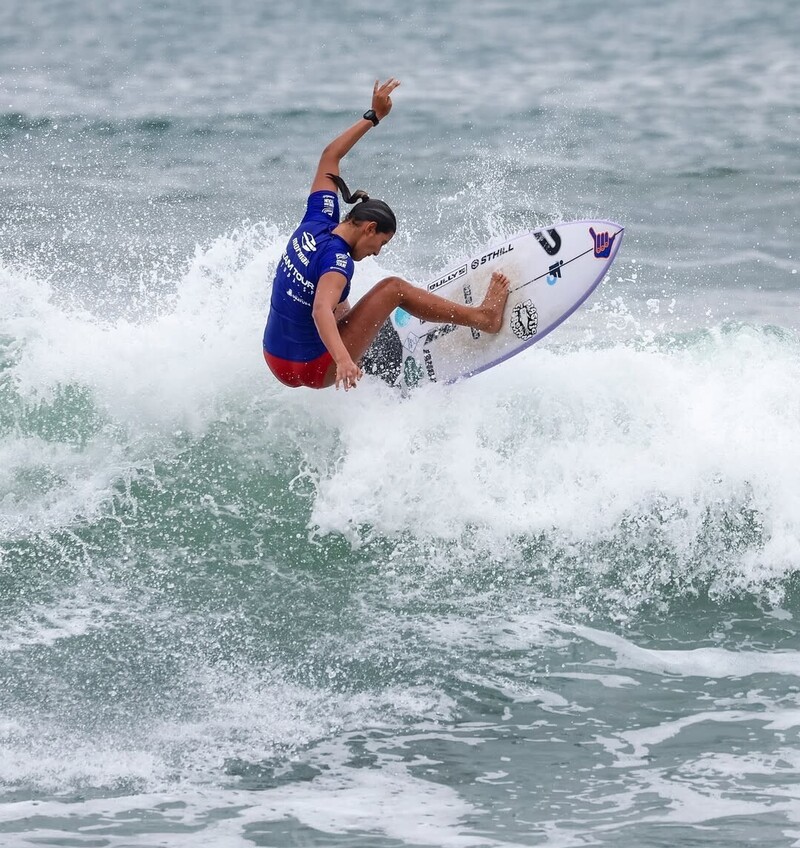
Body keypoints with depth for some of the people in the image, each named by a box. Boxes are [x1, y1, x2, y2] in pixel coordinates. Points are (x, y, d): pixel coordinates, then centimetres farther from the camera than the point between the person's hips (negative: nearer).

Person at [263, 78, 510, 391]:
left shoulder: (318, 221, -1)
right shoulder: (337, 260, -23)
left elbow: (329, 158, 12)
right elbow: (321, 311, -42)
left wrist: (373, 117, 17)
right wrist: (342, 360, -57)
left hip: (275, 359, 8)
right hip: (311, 371, -8)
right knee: (393, 288, -4)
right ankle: (483, 317, 3)